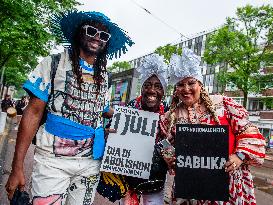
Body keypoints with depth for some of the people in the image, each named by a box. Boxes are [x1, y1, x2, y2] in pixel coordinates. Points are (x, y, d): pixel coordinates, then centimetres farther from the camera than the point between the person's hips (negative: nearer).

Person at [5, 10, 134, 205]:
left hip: (91, 163, 4)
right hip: (54, 161, -3)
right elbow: (34, 113, -7)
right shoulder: (54, 64, -3)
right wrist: (17, 167, -11)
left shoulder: (104, 76, 9)